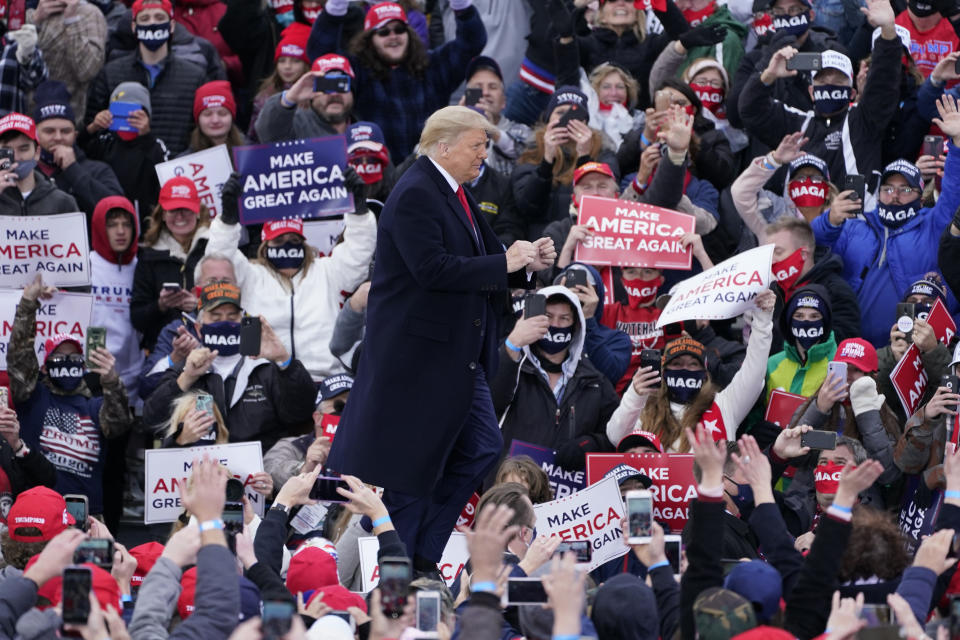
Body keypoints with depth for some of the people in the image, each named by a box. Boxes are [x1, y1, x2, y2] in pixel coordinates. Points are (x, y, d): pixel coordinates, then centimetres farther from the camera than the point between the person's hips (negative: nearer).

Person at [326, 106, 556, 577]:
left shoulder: (452, 194, 15)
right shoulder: (415, 195, -16)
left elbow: (477, 267, 18)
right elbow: (432, 269, -26)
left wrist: (525, 263, 0)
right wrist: (502, 263, -20)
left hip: (457, 356, 10)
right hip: (418, 351, -10)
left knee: (482, 450, 6)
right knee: (411, 465, -3)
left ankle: (422, 557, 11)